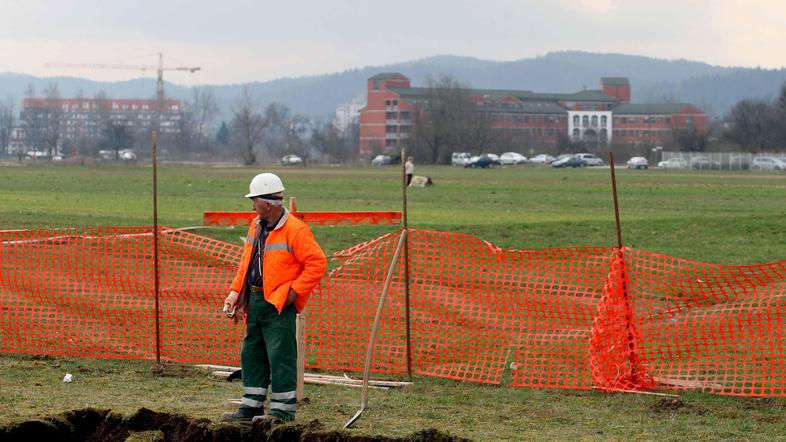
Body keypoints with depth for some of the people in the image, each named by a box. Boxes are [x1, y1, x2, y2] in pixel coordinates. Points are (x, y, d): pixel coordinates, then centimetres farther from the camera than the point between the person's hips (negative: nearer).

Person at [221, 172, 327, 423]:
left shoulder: (295, 230, -15)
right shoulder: (256, 226, 12)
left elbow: (317, 263, -17)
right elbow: (246, 262, 20)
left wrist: (293, 291, -16)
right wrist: (235, 294, 12)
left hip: (279, 304, -9)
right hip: (255, 301, 9)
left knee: (280, 355, -6)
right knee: (252, 354, 12)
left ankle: (283, 409, 0)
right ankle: (251, 407, 20)